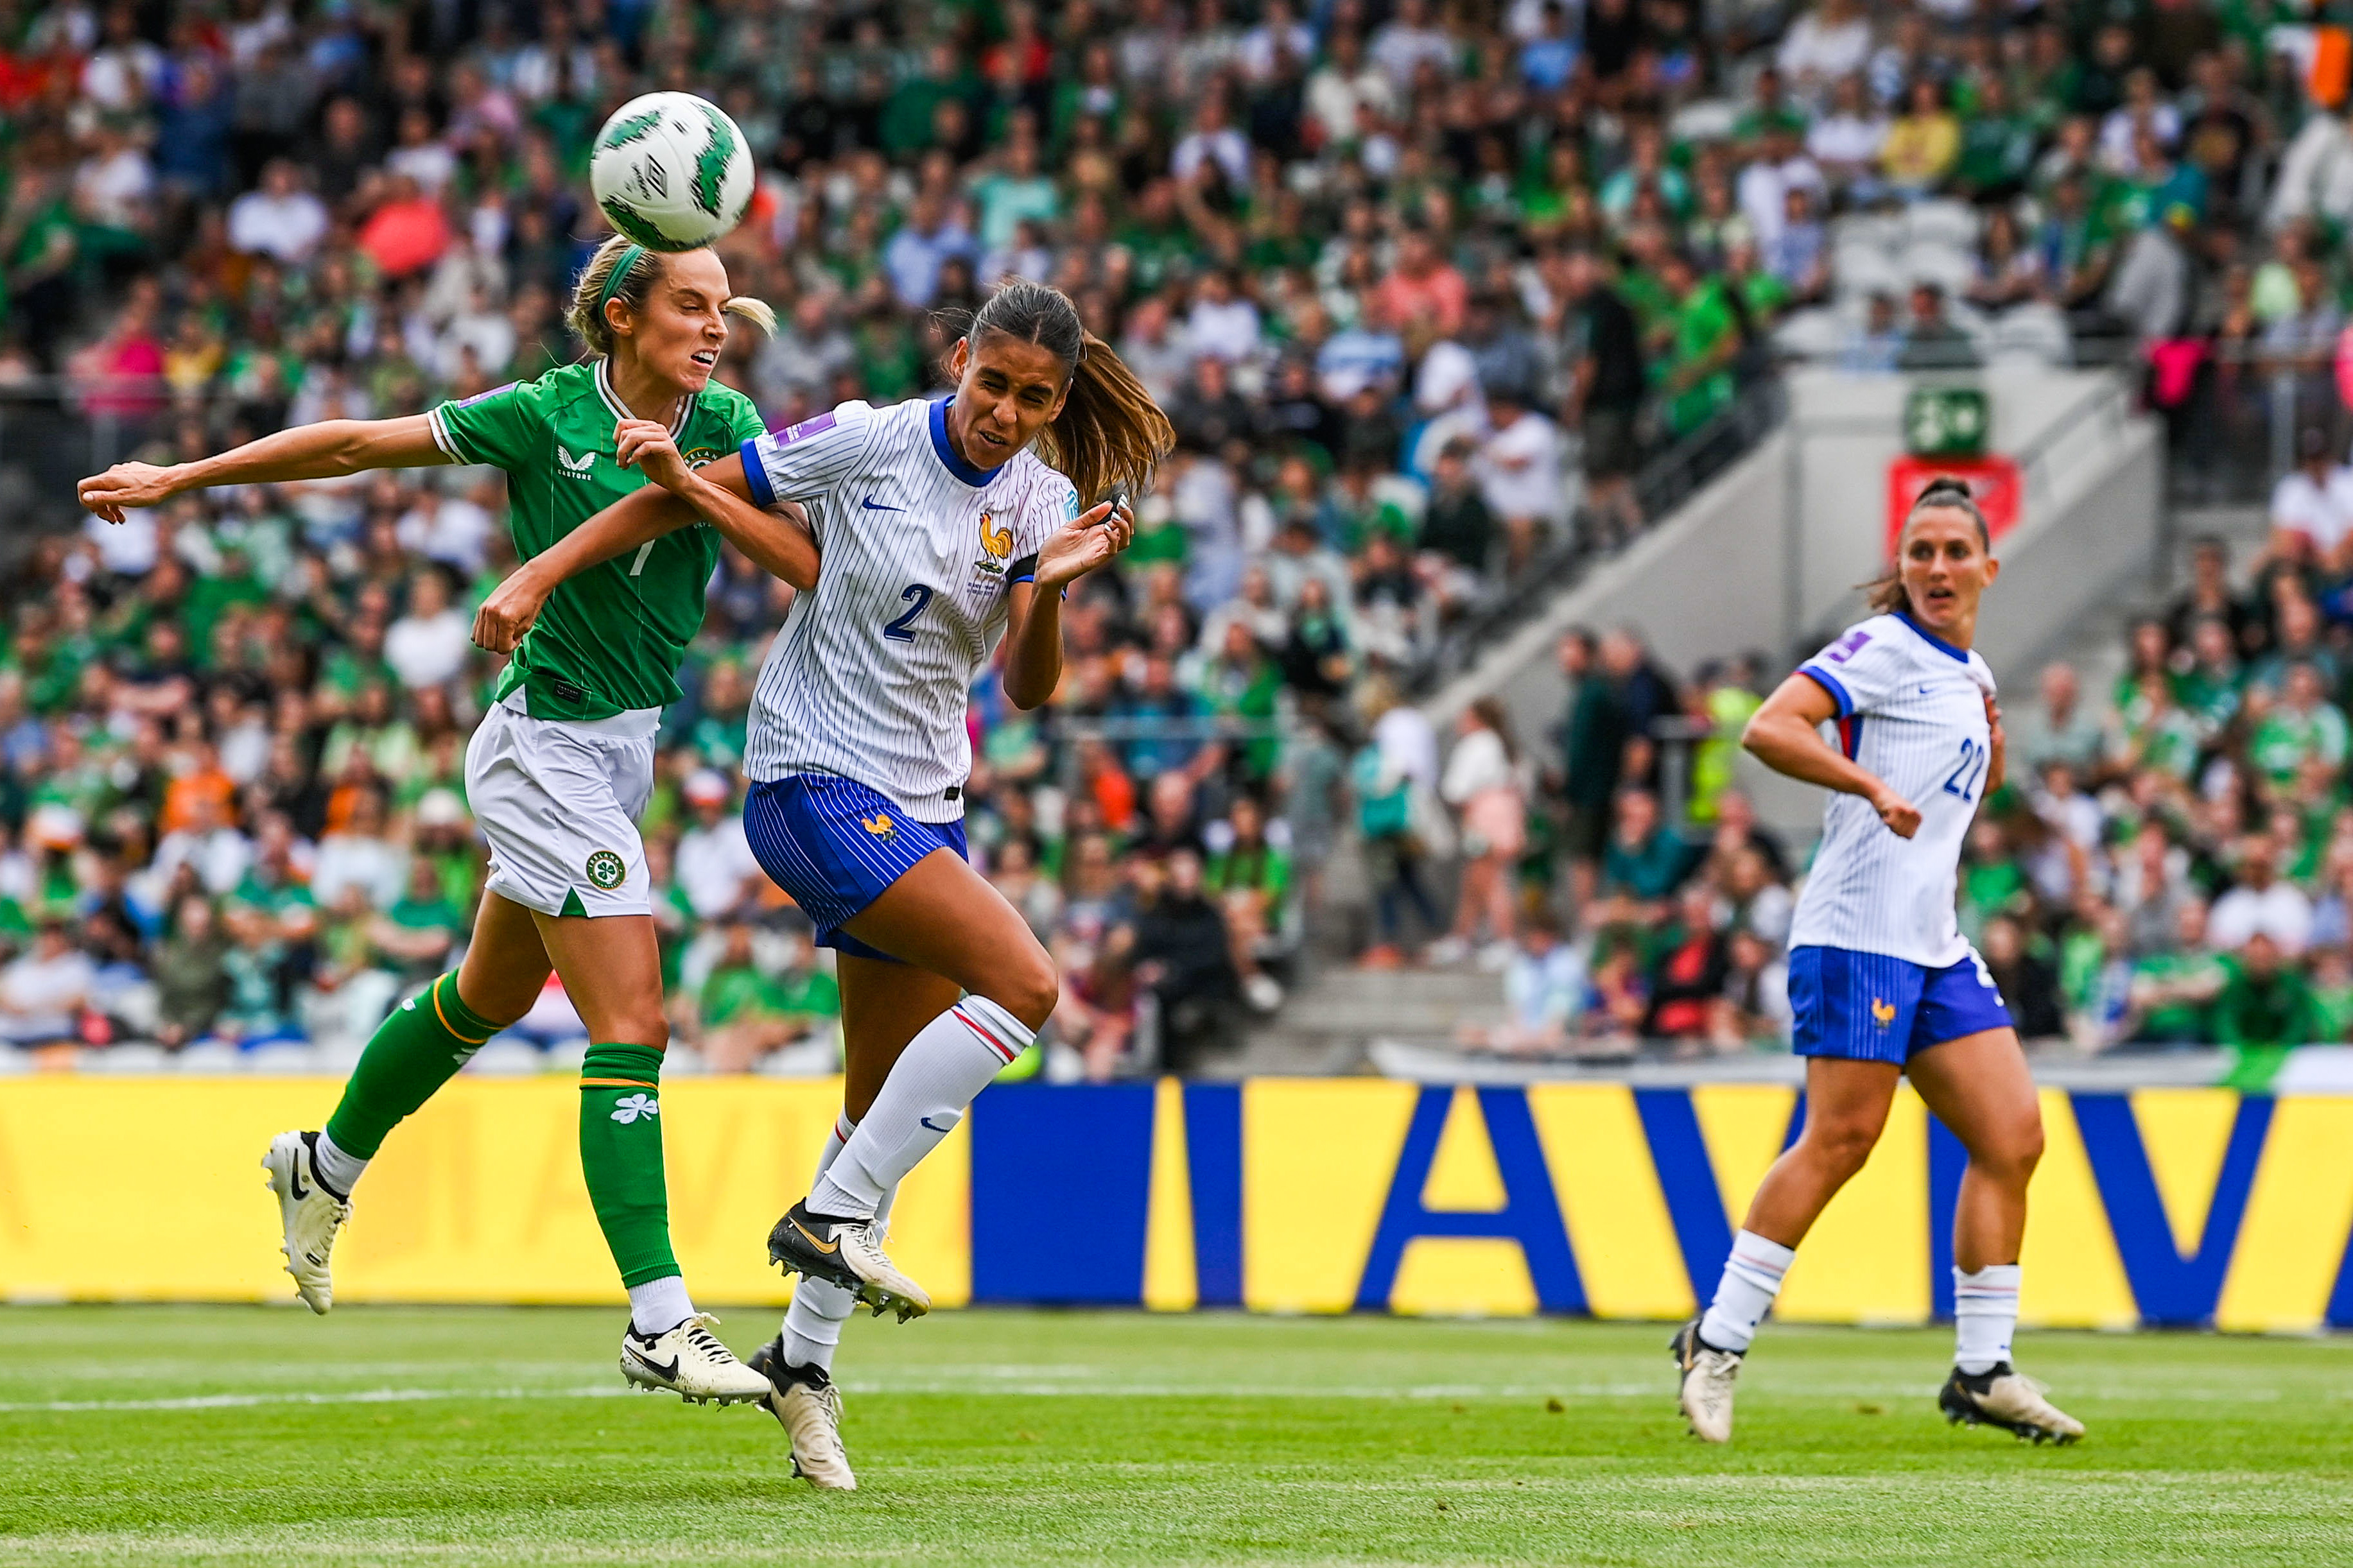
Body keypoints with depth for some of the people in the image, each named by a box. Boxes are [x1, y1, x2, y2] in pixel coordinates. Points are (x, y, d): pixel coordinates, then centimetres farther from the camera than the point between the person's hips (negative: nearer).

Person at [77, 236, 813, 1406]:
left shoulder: (722, 426, 2)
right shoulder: (545, 416, -13)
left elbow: (805, 563, -10)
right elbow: (355, 445, -5)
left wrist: (685, 479, -24)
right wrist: (178, 478, 0)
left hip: (625, 746, 7)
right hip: (548, 748, -7)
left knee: (491, 995, 24)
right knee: (632, 1026, -15)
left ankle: (324, 1169, 47)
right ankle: (659, 1325, -17)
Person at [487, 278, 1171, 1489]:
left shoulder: (1044, 503, 2)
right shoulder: (870, 443, -12)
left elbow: (1028, 689, -5)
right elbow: (685, 496, -5)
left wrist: (1052, 586, -24)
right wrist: (538, 577, -11)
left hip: (922, 802, 7)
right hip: (813, 785, -7)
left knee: (887, 1106, 8)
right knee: (1023, 983, -22)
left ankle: (803, 1359, 20)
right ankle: (833, 1215, -15)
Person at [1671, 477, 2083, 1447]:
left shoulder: (1971, 675, 19)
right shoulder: (1881, 649, -6)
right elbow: (1771, 729, -18)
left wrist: (1993, 748, 13)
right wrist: (1873, 786, -28)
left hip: (1937, 947, 8)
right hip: (1858, 932, -8)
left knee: (2013, 1138, 1)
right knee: (1842, 1137, -13)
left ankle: (1982, 1371, 5)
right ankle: (1718, 1342, -4)